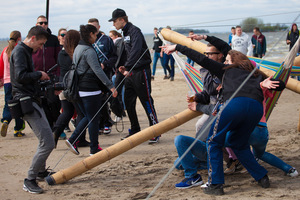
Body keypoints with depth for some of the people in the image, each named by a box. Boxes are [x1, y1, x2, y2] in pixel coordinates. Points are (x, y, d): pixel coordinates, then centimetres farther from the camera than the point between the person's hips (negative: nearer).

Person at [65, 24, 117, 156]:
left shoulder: (78, 48, 13)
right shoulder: (89, 50, -15)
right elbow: (97, 70, -21)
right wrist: (110, 86, -19)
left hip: (79, 89, 9)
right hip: (90, 89, -9)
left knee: (88, 117, 18)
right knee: (93, 119, 1)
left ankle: (73, 140, 8)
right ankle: (94, 149, 9)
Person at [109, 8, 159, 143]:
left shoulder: (134, 31, -13)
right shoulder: (125, 33, 16)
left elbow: (135, 51, -27)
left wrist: (127, 67, -32)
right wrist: (125, 68, 10)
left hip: (141, 71, -9)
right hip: (130, 73, 9)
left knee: (146, 102, -6)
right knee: (128, 103, 9)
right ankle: (135, 131, 20)